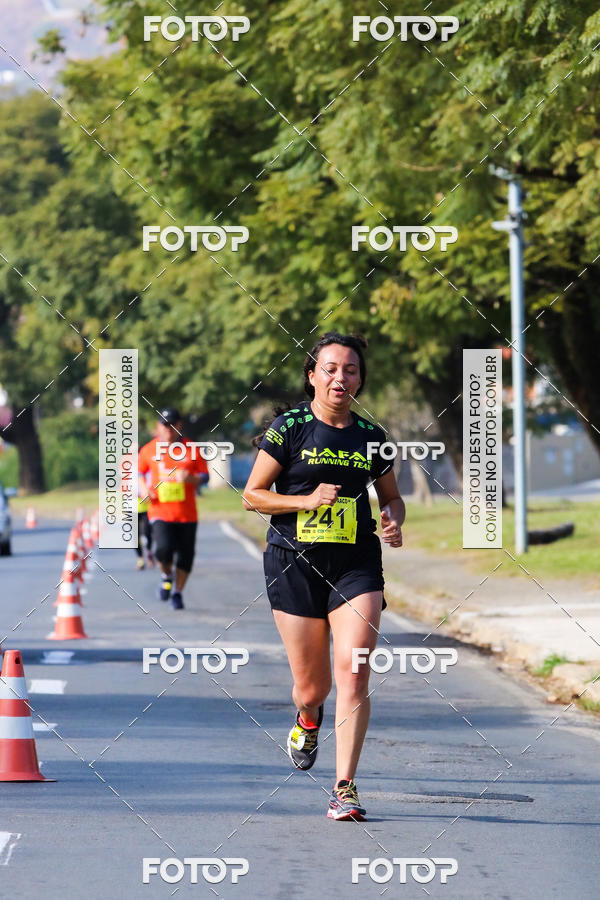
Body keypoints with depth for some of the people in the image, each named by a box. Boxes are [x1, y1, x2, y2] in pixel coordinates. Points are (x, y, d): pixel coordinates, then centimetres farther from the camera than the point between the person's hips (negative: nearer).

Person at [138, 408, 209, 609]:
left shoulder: (191, 450, 3)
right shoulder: (149, 450, 5)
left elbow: (204, 477, 5)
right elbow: (139, 473, 19)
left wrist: (190, 478, -16)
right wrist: (144, 490, -1)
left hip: (187, 513, 1)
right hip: (160, 511, -1)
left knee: (185, 555, 2)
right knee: (163, 548, -21)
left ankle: (178, 592, 21)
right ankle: (166, 576, 11)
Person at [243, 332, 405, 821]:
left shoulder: (371, 436, 8)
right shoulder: (289, 428, -1)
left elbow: (391, 496, 22)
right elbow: (253, 495, 1)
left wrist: (393, 521, -1)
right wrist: (308, 500, -13)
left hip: (357, 565, 2)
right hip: (294, 562, -1)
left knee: (353, 673, -15)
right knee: (312, 685, 4)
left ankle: (344, 789, -11)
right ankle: (309, 718, 44)